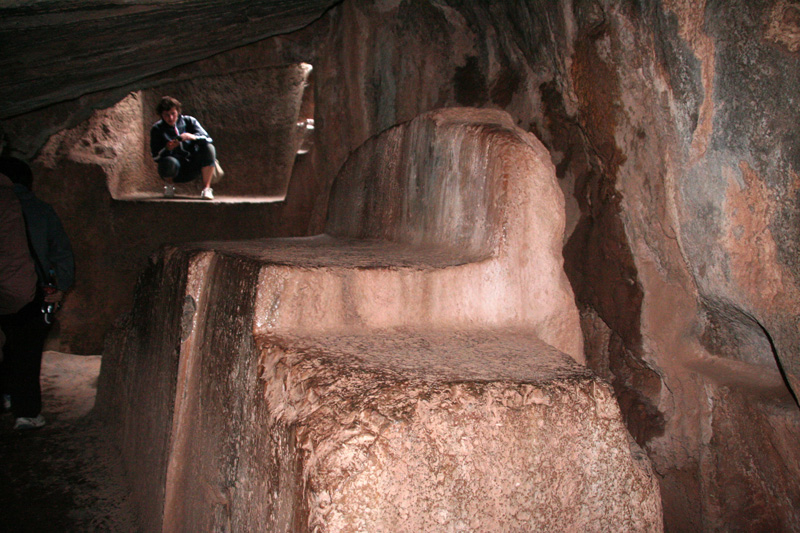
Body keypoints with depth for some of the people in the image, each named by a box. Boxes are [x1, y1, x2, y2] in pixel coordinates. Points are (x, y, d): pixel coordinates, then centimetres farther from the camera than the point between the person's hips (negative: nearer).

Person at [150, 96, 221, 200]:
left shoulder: (189, 121, 1)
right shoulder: (157, 129, -1)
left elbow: (208, 139, -10)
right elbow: (155, 156, -7)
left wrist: (192, 137, -29)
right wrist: (167, 149, -27)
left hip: (193, 167, 1)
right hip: (176, 172, -1)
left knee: (209, 148, -26)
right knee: (169, 163, -38)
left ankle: (207, 188, -18)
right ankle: (169, 185, 0)